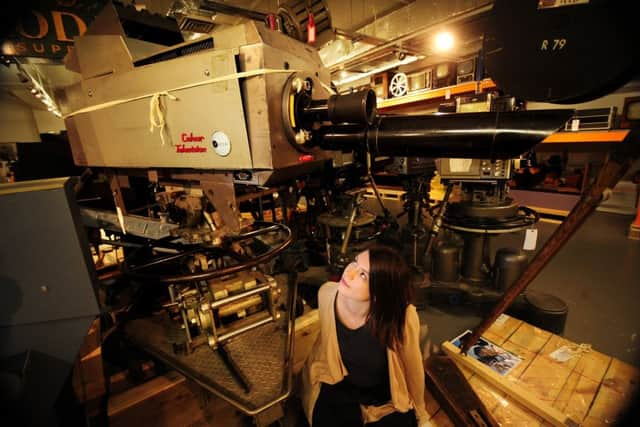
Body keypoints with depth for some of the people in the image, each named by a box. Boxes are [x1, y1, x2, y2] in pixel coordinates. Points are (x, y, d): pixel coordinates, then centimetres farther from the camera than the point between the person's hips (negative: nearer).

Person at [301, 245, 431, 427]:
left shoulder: (403, 317, -33)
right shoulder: (327, 293, -23)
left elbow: (413, 368, -12)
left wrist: (420, 412, 6)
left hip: (387, 397, -1)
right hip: (339, 387, 1)